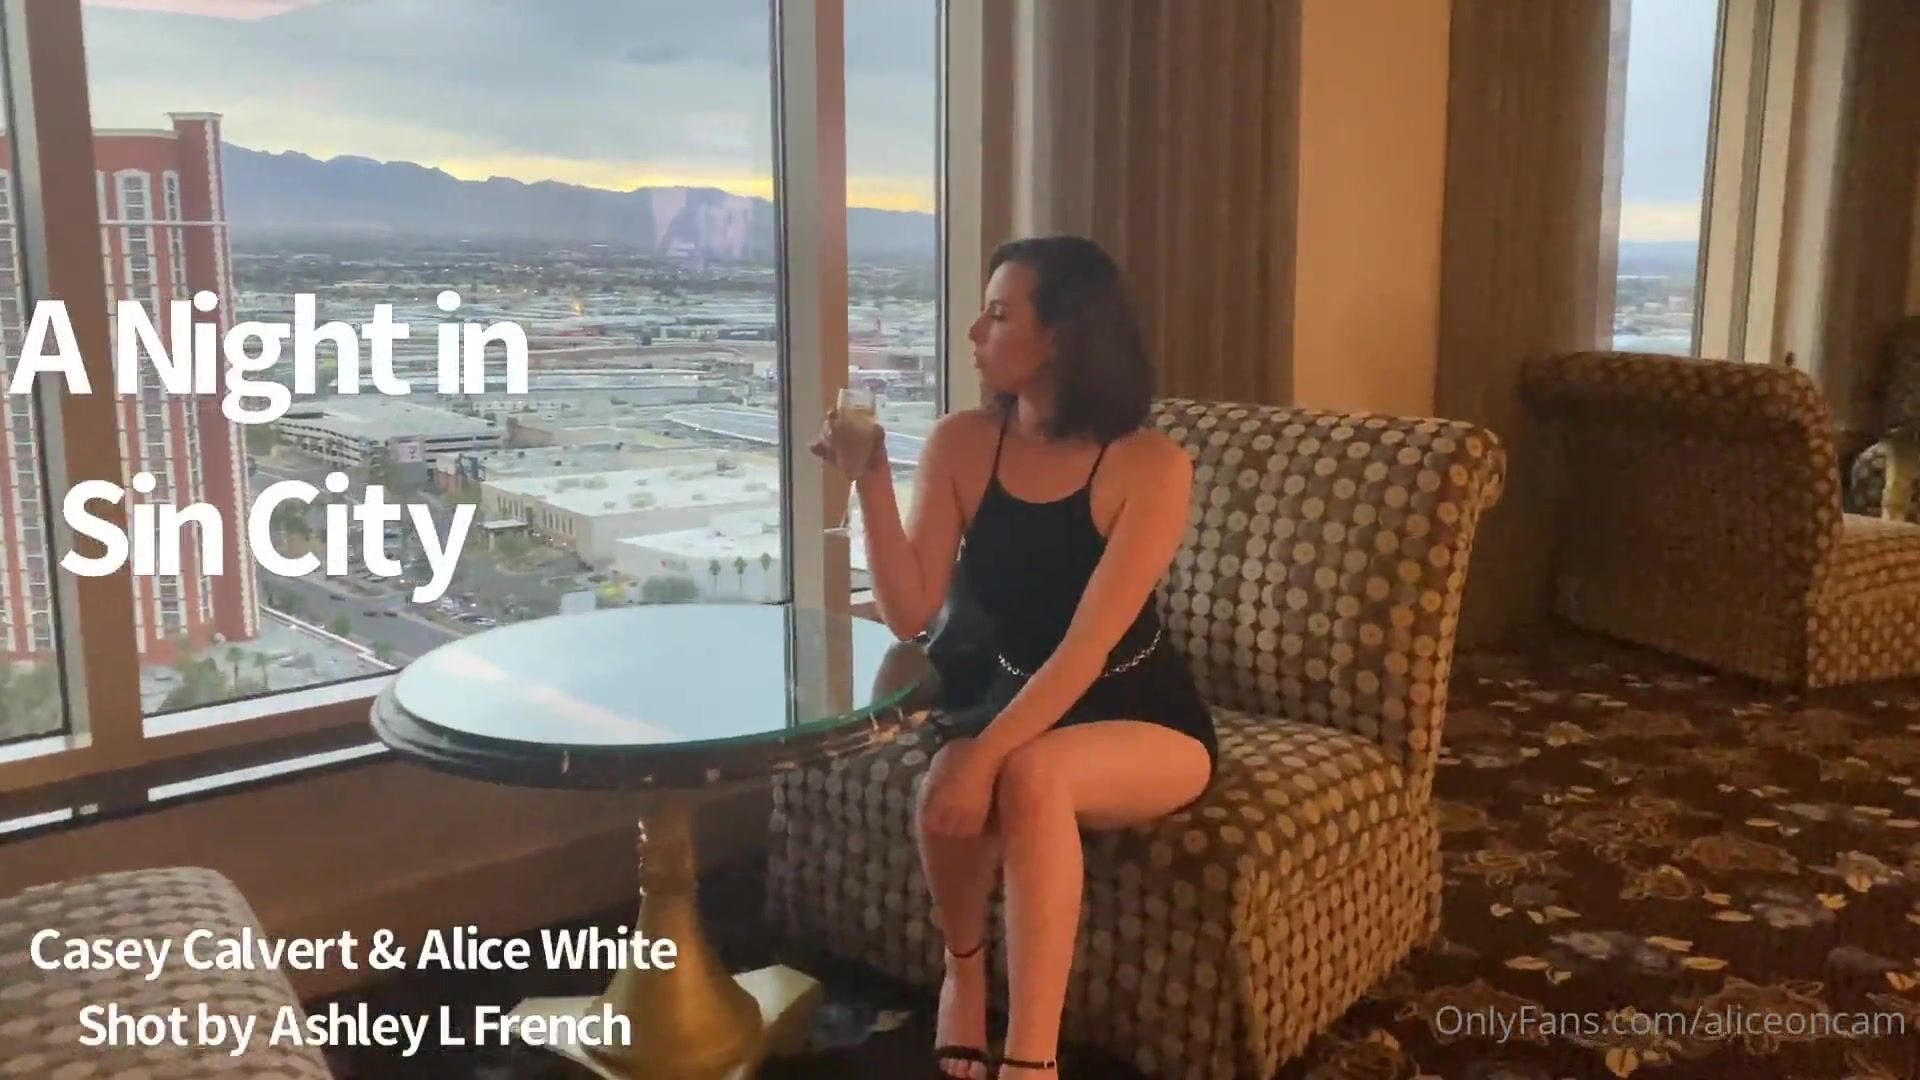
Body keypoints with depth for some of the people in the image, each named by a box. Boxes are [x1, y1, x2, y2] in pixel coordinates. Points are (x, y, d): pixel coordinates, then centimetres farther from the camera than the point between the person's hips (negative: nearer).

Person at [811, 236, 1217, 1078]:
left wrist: (984, 758, -32)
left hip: (1145, 723, -3)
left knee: (1031, 776, -36)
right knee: (945, 794, -29)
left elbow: (1086, 646, -25)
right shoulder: (961, 445, -6)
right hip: (1018, 699, 4)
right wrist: (870, 481, -22)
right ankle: (964, 969, 5)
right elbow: (910, 614, -12)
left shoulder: (1150, 466, -19)